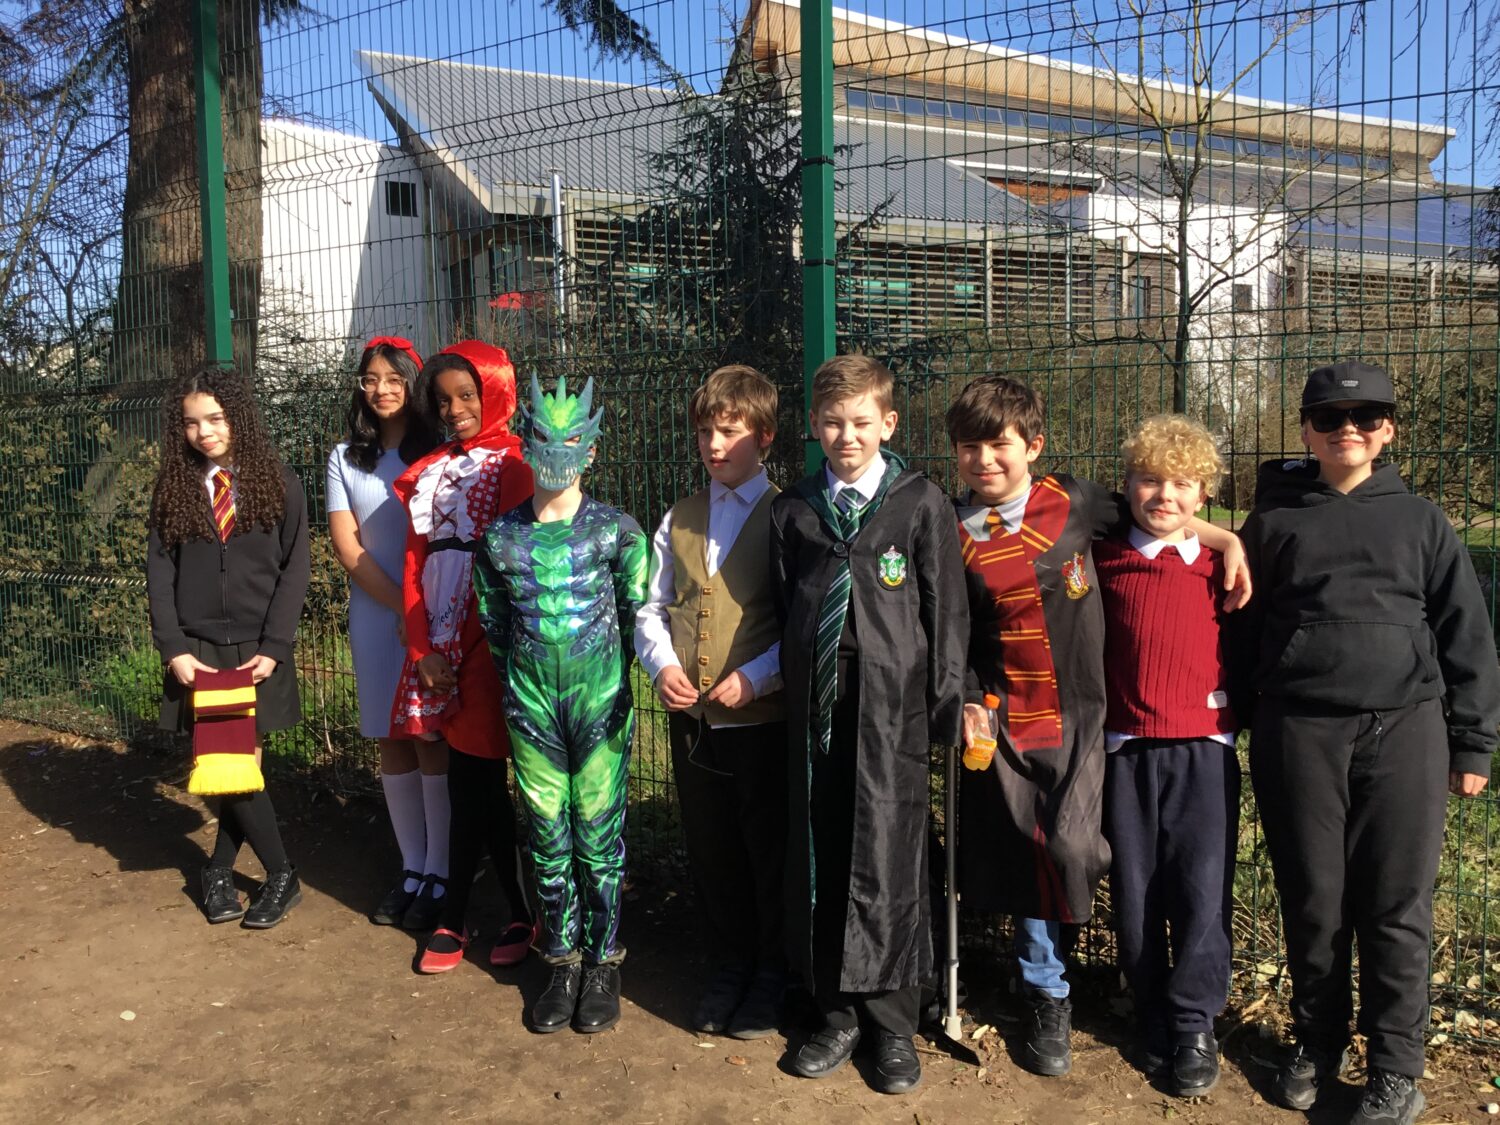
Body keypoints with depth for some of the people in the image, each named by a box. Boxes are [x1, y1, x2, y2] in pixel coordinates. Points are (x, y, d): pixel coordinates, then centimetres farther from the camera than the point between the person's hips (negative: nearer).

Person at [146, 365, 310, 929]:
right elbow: (159, 572, 3)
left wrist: (274, 648, -10)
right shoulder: (172, 487, 5)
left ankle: (220, 870, 23)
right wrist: (173, 648, -7)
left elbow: (295, 568, -3)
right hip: (199, 650, 1)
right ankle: (280, 875, 15)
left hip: (257, 649, -1)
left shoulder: (278, 482, -1)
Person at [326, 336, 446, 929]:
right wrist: (402, 608, -8)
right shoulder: (345, 458, 8)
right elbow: (346, 546, 2)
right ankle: (411, 870, 20)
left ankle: (440, 875, 9)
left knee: (432, 740, -2)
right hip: (377, 617, 3)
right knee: (393, 743, 8)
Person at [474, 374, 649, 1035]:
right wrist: (527, 676, 9)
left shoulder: (617, 531, -5)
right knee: (548, 836, 10)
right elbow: (494, 623, 12)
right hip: (531, 705, 2)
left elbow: (640, 615, 0)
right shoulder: (500, 538, 2)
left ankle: (603, 963, 22)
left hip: (601, 701, -2)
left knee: (599, 836, 4)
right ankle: (562, 960, 26)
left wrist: (612, 687, 3)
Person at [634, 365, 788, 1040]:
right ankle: (730, 965, 35)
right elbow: (652, 609, 13)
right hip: (691, 717, 5)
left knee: (770, 851, 9)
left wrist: (756, 676, -19)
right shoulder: (679, 519, 11)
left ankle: (772, 972, 29)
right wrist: (662, 665, -5)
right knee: (711, 852, 16)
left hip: (765, 717, -4)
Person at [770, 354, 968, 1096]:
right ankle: (836, 1014, 27)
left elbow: (947, 611, -1)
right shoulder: (792, 510, 8)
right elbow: (782, 610, 12)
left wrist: (948, 705, -3)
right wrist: (791, 690, 8)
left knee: (888, 866, 2)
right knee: (819, 864, 9)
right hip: (816, 708, 3)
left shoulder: (922, 504, -1)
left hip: (892, 709, -3)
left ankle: (894, 1025, 21)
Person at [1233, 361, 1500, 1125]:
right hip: (1298, 734, 0)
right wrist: (1242, 722, 6)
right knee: (1312, 902, 9)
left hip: (1404, 731, 0)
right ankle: (1317, 1043, 27)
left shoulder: (1420, 522, 8)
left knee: (1397, 909, 4)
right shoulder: (1273, 521, 7)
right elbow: (1243, 629, 8)